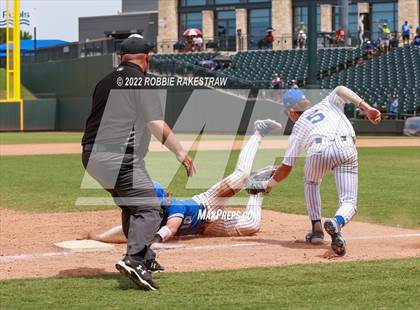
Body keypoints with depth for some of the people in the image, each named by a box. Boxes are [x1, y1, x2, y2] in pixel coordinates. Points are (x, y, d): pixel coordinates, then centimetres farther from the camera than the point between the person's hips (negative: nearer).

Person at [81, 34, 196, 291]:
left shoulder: (105, 82, 18)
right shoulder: (142, 82, -4)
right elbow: (157, 125, -12)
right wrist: (180, 151, -5)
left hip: (91, 155, 8)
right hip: (119, 158, -8)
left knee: (131, 205, 24)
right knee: (148, 207, -11)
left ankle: (145, 257, 29)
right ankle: (134, 260, -32)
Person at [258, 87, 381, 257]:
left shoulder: (298, 127, 31)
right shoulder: (327, 103, 38)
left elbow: (286, 167, 30)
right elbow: (340, 90, 14)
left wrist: (268, 184, 47)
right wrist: (366, 108, 6)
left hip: (319, 150, 0)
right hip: (346, 149, 0)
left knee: (311, 182, 33)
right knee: (349, 202, 4)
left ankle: (317, 228, 22)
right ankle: (337, 223, -30)